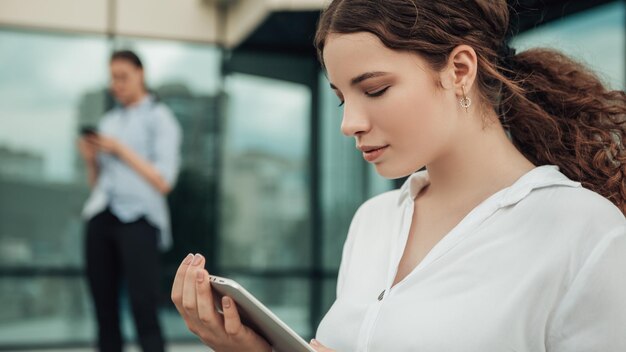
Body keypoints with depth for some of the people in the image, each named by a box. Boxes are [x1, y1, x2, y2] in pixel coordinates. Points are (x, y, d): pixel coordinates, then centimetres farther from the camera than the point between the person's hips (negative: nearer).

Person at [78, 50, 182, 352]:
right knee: (104, 310, 4)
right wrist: (91, 159, 3)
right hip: (101, 216, 6)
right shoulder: (109, 120, 19)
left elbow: (163, 182, -6)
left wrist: (121, 150, -8)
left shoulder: (159, 118, 3)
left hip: (138, 217, -6)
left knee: (144, 310, -13)